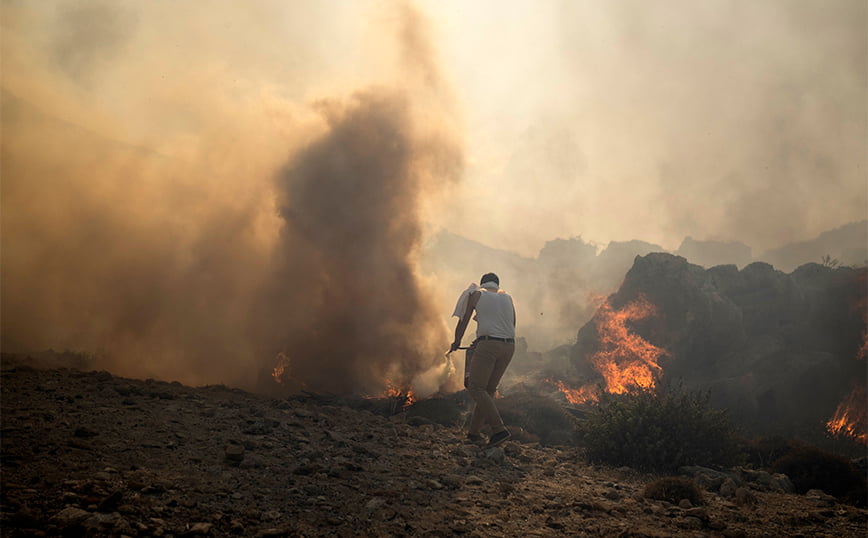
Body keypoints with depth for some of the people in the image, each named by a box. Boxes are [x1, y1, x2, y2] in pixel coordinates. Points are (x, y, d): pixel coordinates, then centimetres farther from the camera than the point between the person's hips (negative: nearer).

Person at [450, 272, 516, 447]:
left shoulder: (476, 294, 11)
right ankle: (474, 431, 14)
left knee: (476, 388, -6)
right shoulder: (507, 298, 23)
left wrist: (456, 342, 32)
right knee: (489, 389, 13)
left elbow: (463, 321, 14)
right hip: (509, 346, 6)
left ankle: (499, 429, -20)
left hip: (488, 344, -6)